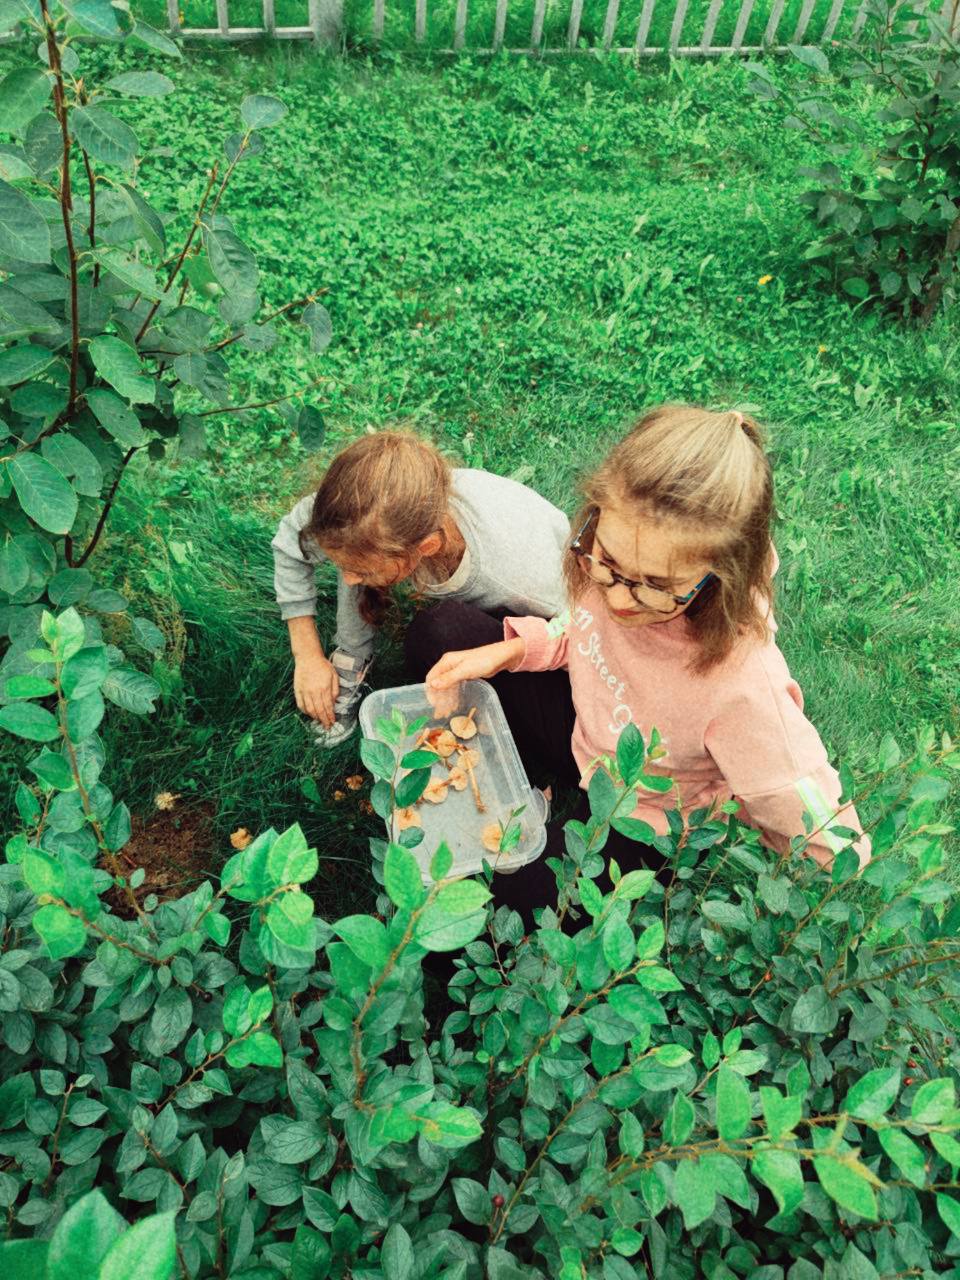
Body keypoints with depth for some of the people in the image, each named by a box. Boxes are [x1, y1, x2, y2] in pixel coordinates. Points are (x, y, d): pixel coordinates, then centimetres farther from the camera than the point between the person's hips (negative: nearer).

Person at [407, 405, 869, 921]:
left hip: (641, 823, -4)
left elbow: (829, 845, -28)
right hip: (584, 733, 5)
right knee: (439, 632, -4)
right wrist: (508, 651, -12)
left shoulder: (742, 685, -42)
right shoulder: (614, 562, -26)